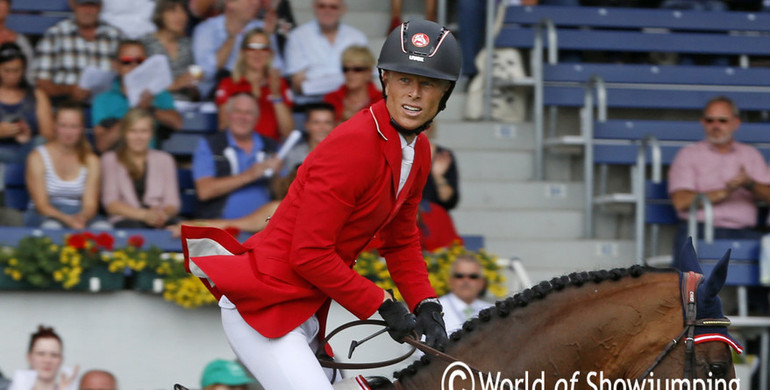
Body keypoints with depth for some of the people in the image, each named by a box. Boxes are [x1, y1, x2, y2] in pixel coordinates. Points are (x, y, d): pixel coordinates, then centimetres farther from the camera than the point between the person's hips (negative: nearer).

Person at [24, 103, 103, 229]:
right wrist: (67, 219, -29)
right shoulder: (37, 157, -2)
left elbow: (90, 204, -2)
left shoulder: (91, 160, 6)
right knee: (52, 226, -41)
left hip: (80, 215, 3)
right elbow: (41, 204, -9)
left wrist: (83, 217, -28)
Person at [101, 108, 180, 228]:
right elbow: (111, 204, 1)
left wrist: (164, 213, -16)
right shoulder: (110, 160, 12)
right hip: (126, 220, -2)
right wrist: (144, 215, -16)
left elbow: (172, 203, 11)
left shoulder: (165, 160, 19)